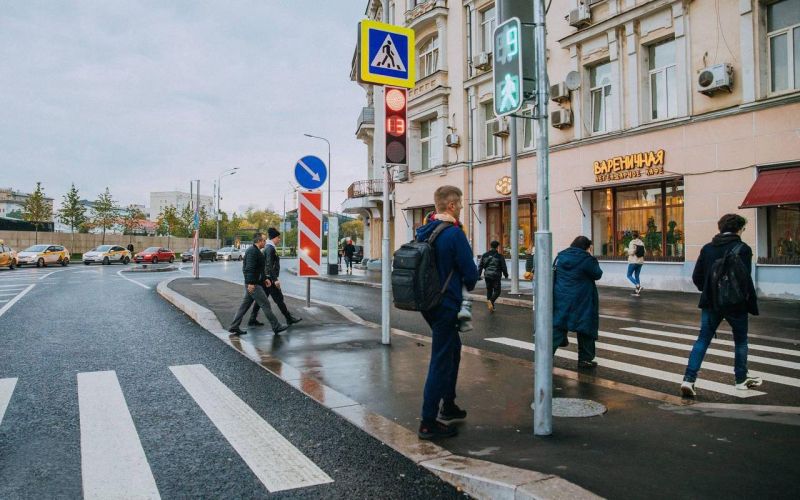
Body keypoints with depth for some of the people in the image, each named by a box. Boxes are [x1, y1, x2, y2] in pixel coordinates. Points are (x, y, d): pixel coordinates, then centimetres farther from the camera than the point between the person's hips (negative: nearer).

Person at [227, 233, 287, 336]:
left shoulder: (256, 251, 17)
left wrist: (264, 279, 20)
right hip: (253, 284, -11)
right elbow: (250, 268, -24)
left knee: (245, 305, 13)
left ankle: (234, 327, 16)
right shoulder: (252, 251, -16)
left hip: (251, 284, 11)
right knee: (265, 305, -4)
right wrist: (251, 283, -27)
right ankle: (276, 327, 3)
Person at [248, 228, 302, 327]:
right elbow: (269, 266, -22)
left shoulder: (267, 248, 15)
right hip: (269, 278, -10)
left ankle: (253, 320, 15)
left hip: (265, 278, 10)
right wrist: (275, 279, -24)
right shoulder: (270, 248, -16)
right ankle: (289, 319, 6)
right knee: (279, 298, -2)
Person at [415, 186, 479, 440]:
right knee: (441, 361, -2)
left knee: (453, 348, 25)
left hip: (428, 302, 9)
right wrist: (469, 285, 7)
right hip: (446, 304, -9)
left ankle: (448, 405, 36)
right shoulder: (454, 233, -18)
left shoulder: (423, 231, 6)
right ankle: (428, 423, 4)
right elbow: (470, 271, -16)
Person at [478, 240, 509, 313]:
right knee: (497, 291, 4)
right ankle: (491, 301, -23)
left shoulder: (485, 255, 7)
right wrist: (506, 275, 14)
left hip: (487, 276, 4)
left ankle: (491, 307, 16)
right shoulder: (500, 256, -5)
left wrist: (478, 275, 14)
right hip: (496, 277, -4)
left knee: (489, 290, 15)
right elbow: (504, 267, -1)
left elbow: (480, 266, 8)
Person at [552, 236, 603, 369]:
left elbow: (554, 274, 13)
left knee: (557, 325, 8)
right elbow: (597, 274, -2)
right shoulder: (586, 259, -12)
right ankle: (585, 359, 14)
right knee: (586, 328, 9)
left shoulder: (560, 256, 6)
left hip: (561, 298, 5)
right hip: (581, 301, -5)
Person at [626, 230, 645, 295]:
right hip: (640, 262, 6)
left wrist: (627, 250, 1)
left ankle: (638, 286, -17)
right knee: (637, 276, 13)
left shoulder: (632, 242, -12)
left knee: (629, 275, 5)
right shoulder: (641, 242, 5)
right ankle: (637, 292, 9)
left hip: (633, 262, -6)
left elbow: (631, 252, -19)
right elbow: (644, 252, 4)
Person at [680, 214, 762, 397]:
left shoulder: (707, 248, 3)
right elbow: (745, 279, -17)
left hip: (711, 303, 3)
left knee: (703, 339, 4)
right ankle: (741, 379, 30)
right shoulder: (742, 249, -11)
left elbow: (697, 277, 4)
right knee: (740, 341, 17)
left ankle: (689, 379, -7)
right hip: (735, 304, -3)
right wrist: (751, 304, -7)